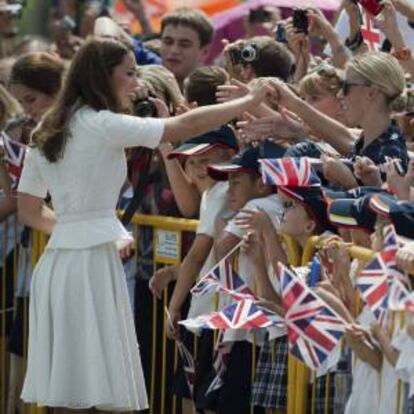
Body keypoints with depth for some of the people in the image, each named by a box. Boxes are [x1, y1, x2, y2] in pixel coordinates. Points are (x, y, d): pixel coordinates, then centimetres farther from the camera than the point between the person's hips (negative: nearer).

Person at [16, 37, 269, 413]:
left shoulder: (46, 133, 14)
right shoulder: (103, 125, -9)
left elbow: (30, 212, 19)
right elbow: (186, 126, -11)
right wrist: (252, 100, -3)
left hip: (57, 262, 8)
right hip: (92, 262, -8)